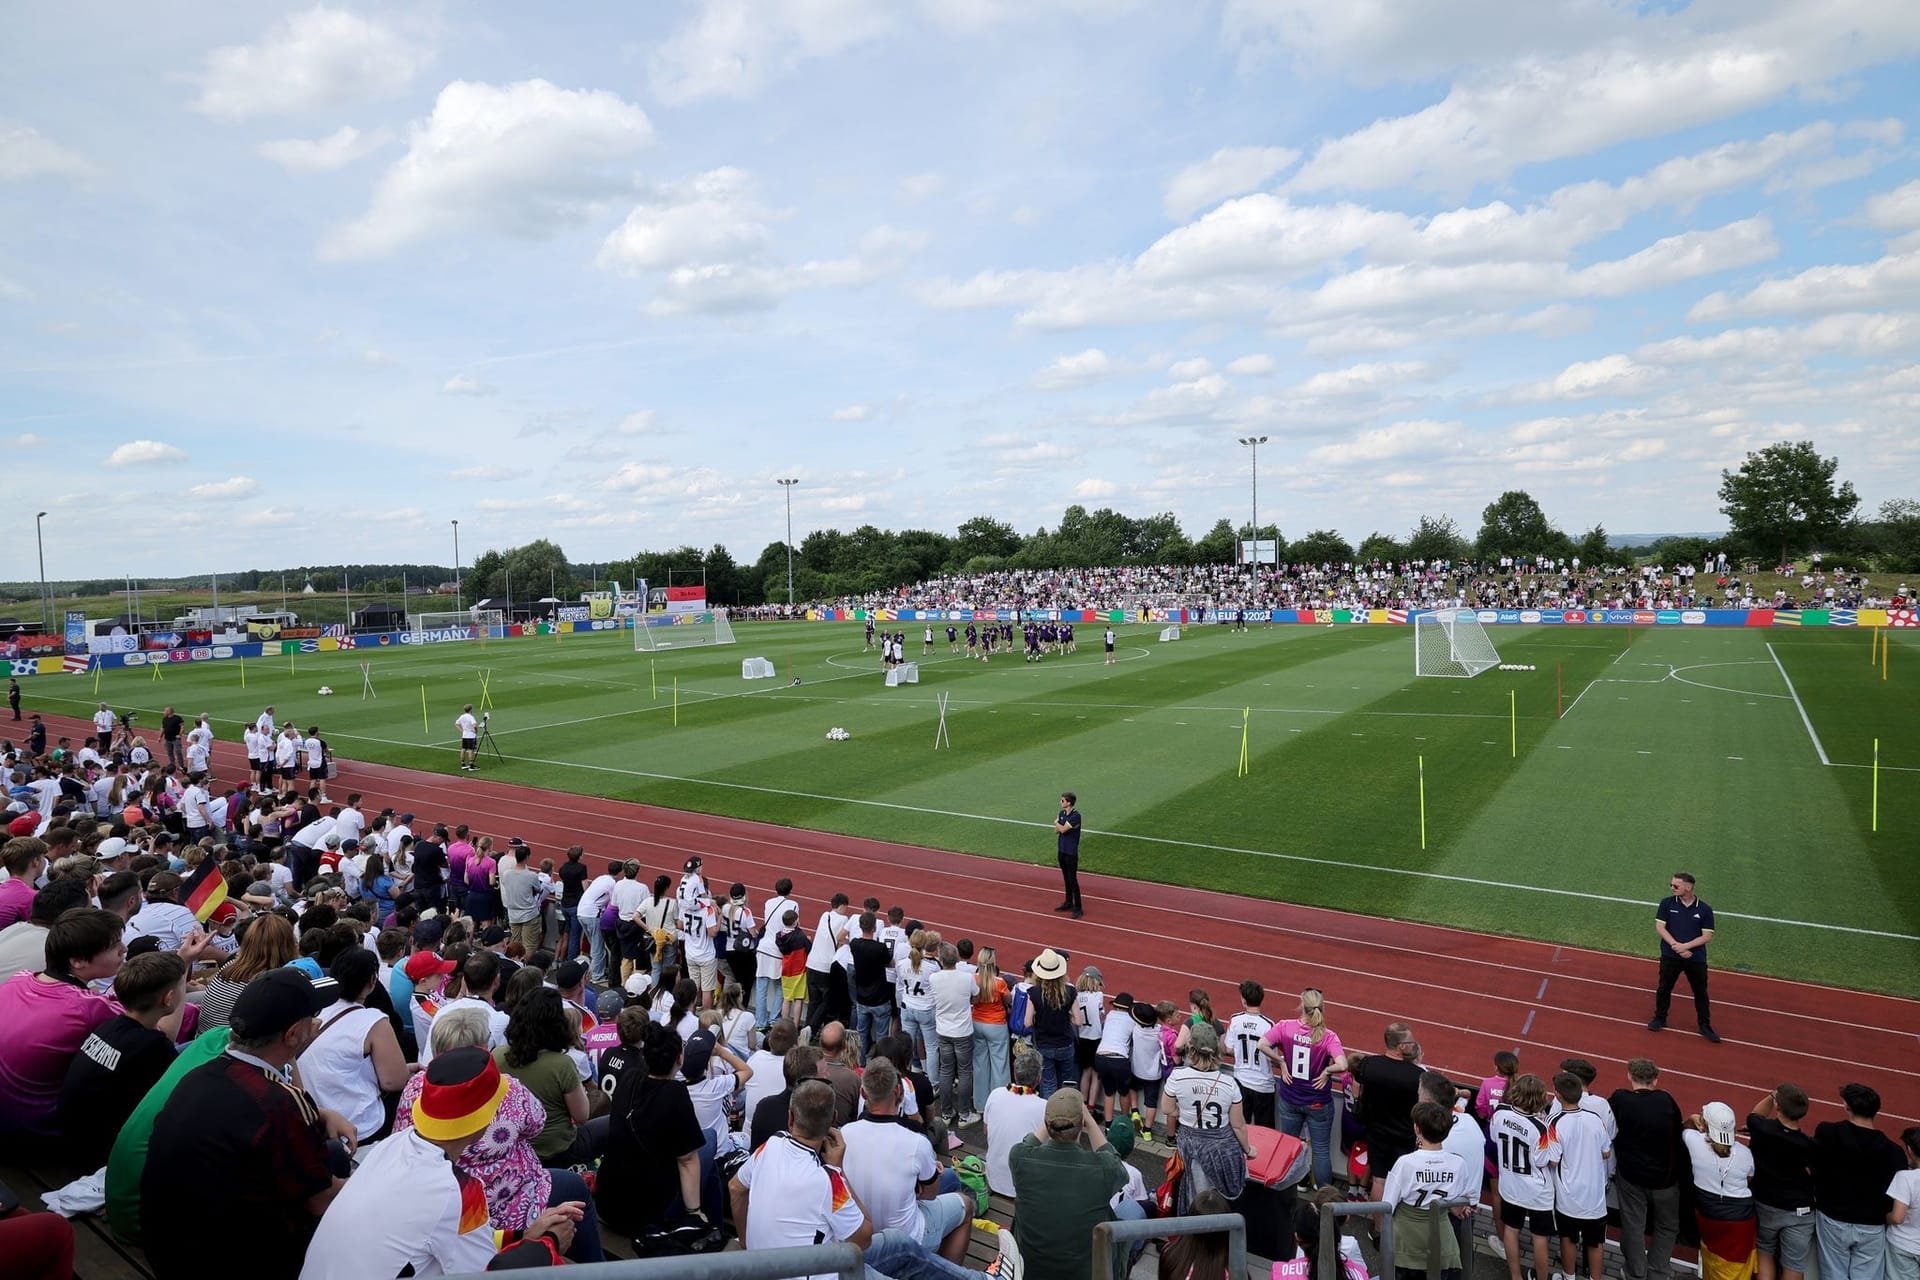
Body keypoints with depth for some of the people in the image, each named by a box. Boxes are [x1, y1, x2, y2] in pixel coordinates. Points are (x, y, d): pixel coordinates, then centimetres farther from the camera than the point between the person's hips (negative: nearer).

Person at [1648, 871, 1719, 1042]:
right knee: (1664, 988, 10)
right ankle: (1660, 1019, 27)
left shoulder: (1705, 910, -4)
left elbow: (1707, 936, -6)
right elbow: (1659, 927, -5)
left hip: (1696, 959, -1)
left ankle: (1705, 1026, 24)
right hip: (1670, 956, 1)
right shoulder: (1666, 903, -2)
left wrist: (1685, 946, -17)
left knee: (1700, 992, 9)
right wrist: (1676, 945, -16)